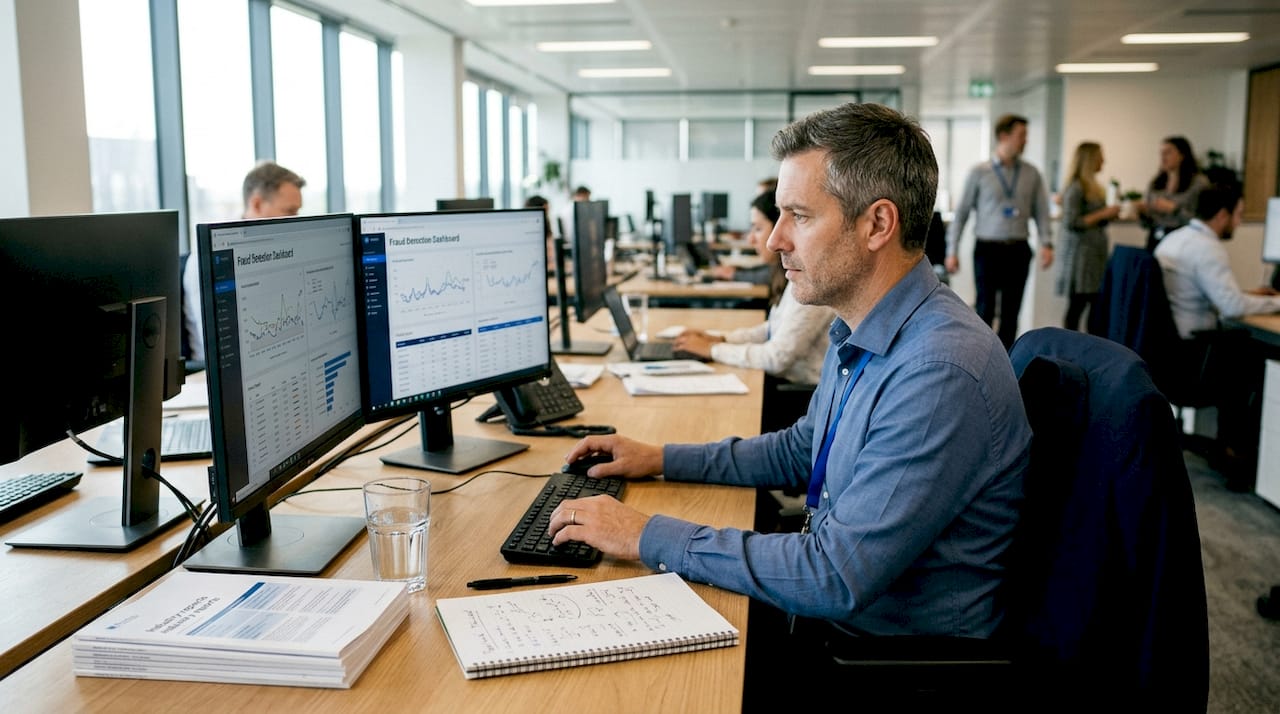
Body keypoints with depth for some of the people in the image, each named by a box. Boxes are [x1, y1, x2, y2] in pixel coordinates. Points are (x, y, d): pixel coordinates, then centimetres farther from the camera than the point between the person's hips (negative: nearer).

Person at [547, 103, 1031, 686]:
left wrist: (650, 537, -24)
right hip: (829, 615, 8)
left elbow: (837, 578, -31)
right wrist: (662, 459, 11)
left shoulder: (940, 374, -29)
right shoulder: (857, 333, 3)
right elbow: (802, 449, 19)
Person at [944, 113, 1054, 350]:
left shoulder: (1031, 174, 8)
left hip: (1018, 250, 3)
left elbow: (1041, 212, 6)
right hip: (988, 249, -3)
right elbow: (961, 213, 1)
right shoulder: (980, 172, 0)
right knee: (986, 310, -3)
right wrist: (952, 251, -3)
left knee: (1011, 313, 7)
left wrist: (1046, 244, -10)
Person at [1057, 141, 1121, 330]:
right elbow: (1071, 223, -18)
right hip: (1079, 256, -8)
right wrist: (1102, 214, -14)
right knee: (1077, 306, -5)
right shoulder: (1076, 188, -10)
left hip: (1095, 255, 8)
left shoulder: (1093, 187, 16)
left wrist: (1109, 215, 7)